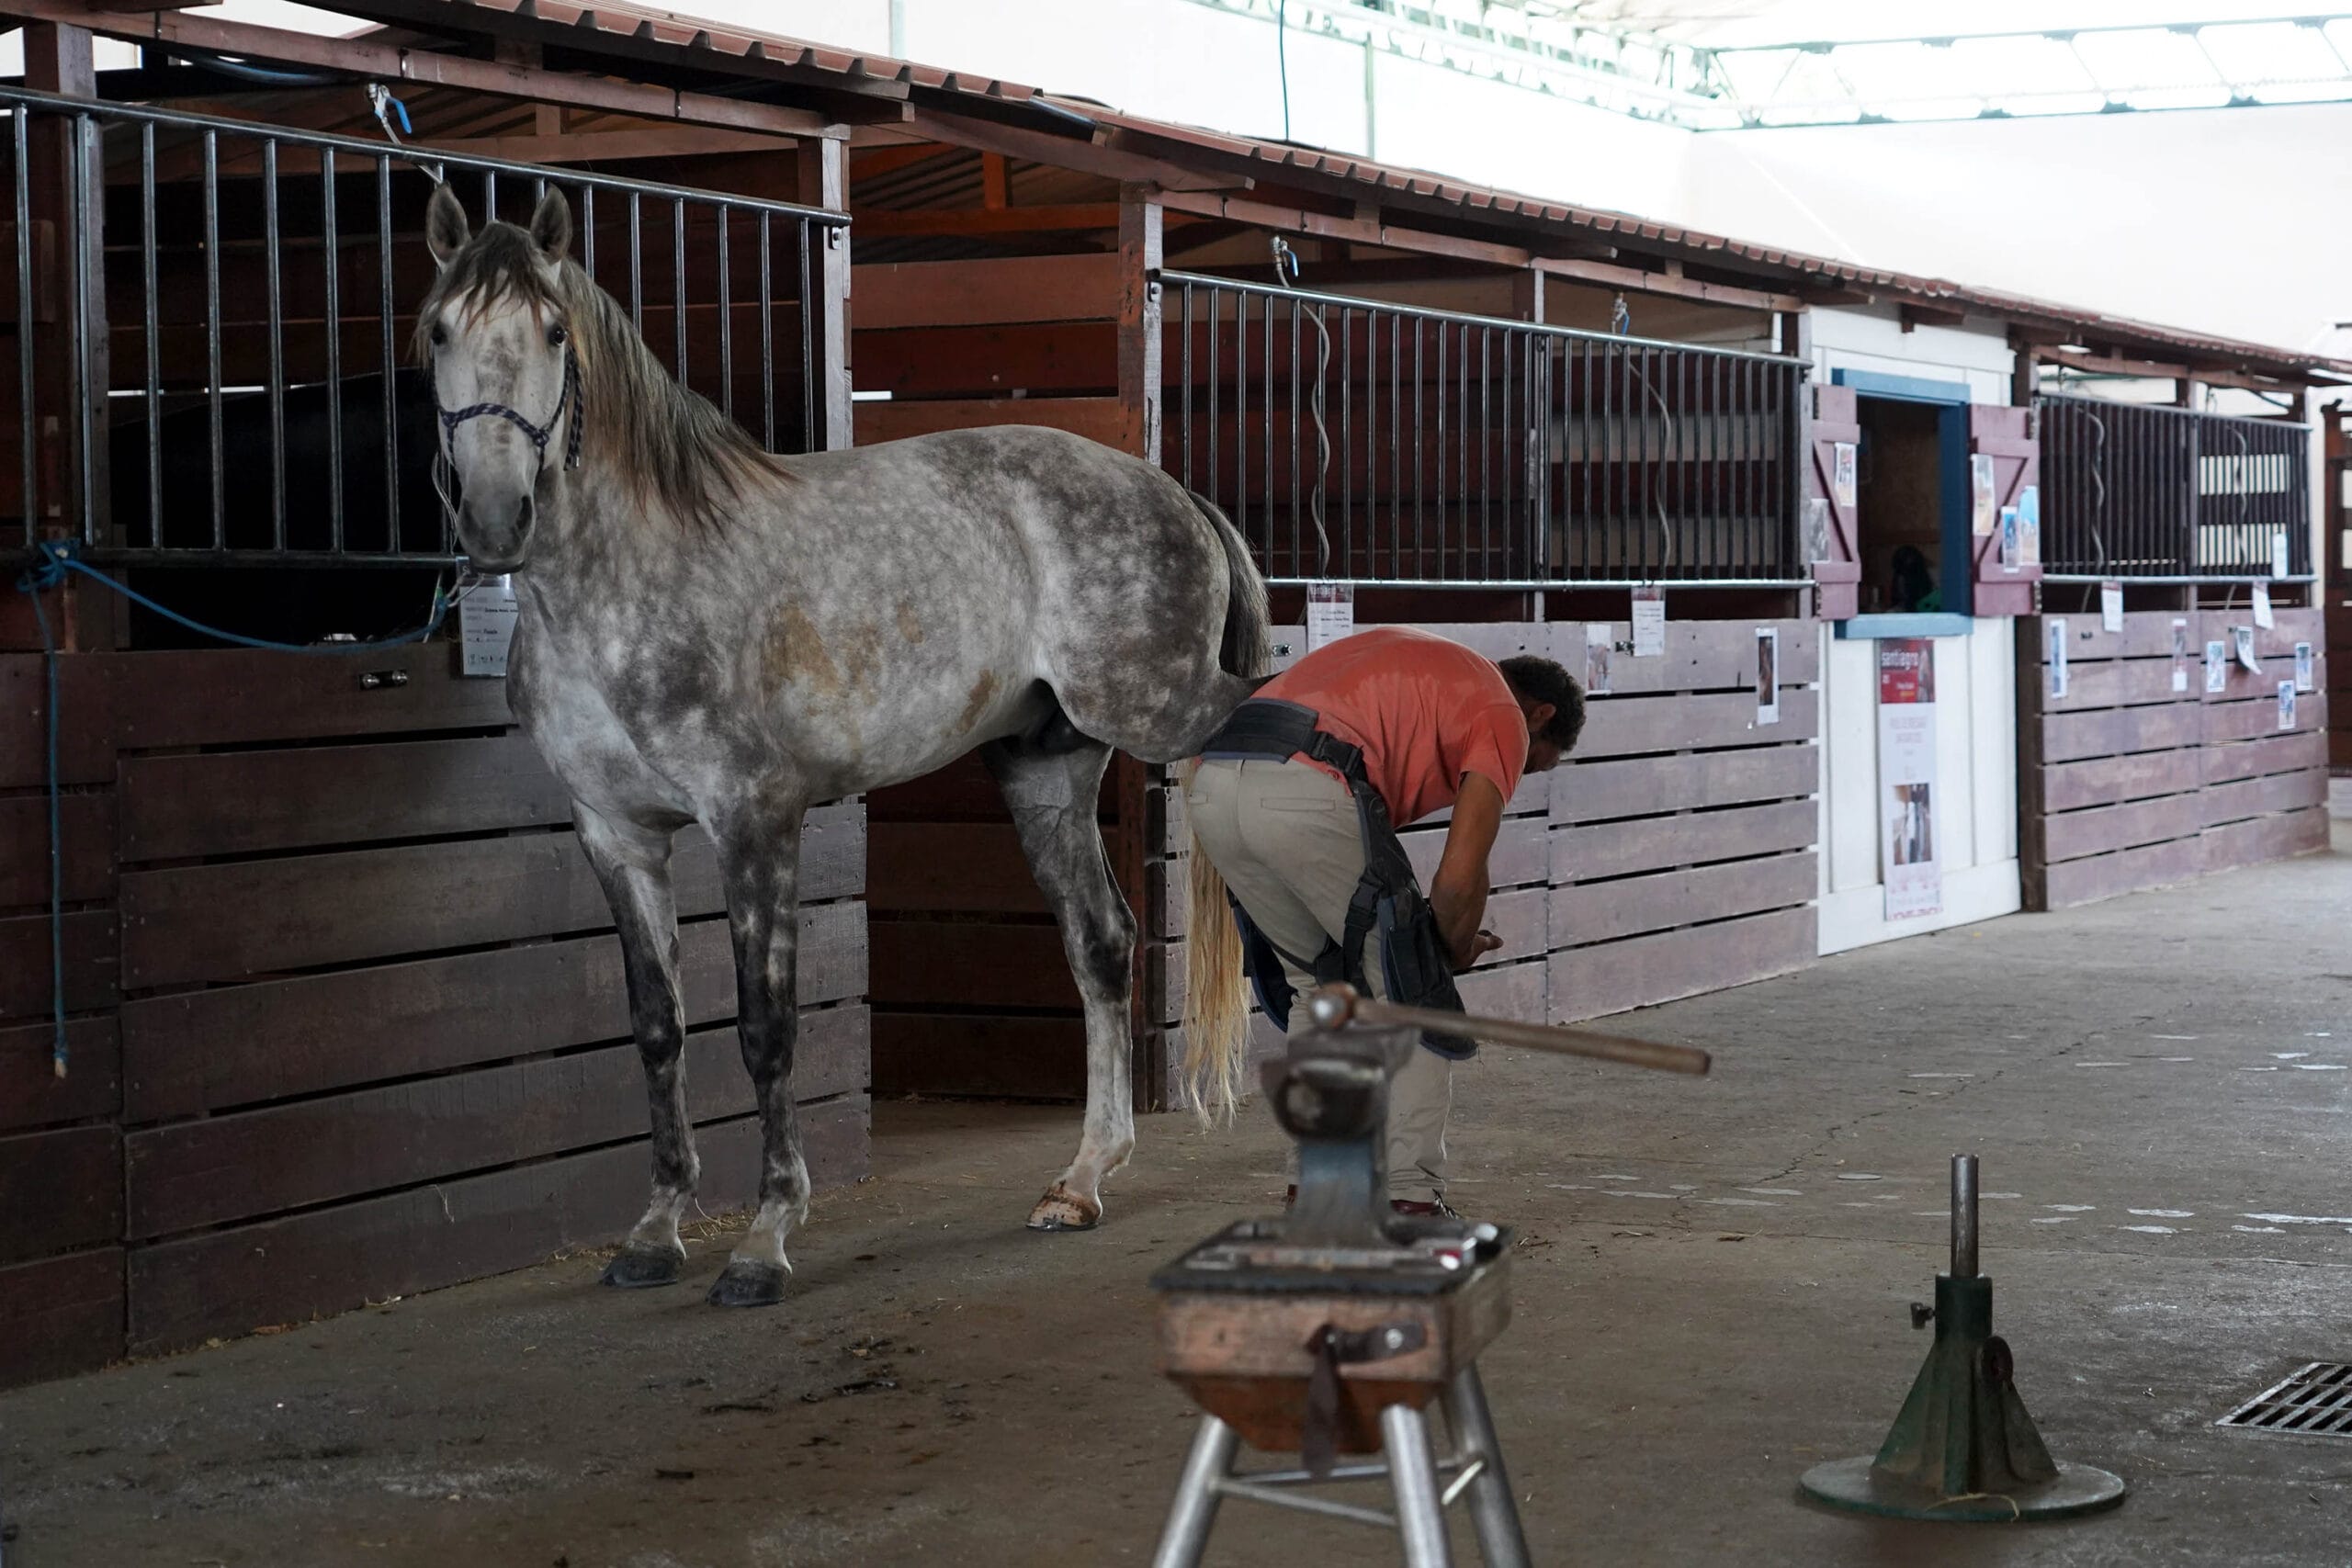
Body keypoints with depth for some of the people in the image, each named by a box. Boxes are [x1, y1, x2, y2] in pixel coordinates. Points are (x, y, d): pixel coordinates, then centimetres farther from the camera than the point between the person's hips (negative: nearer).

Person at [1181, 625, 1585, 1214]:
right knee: (1407, 987, 10)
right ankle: (1410, 1198, 9)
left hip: (1211, 786, 8)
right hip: (1307, 790, -8)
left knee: (1319, 979, 24)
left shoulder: (1411, 658, 36)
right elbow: (1459, 877, 0)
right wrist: (1456, 953, 22)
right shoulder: (1502, 718, 12)